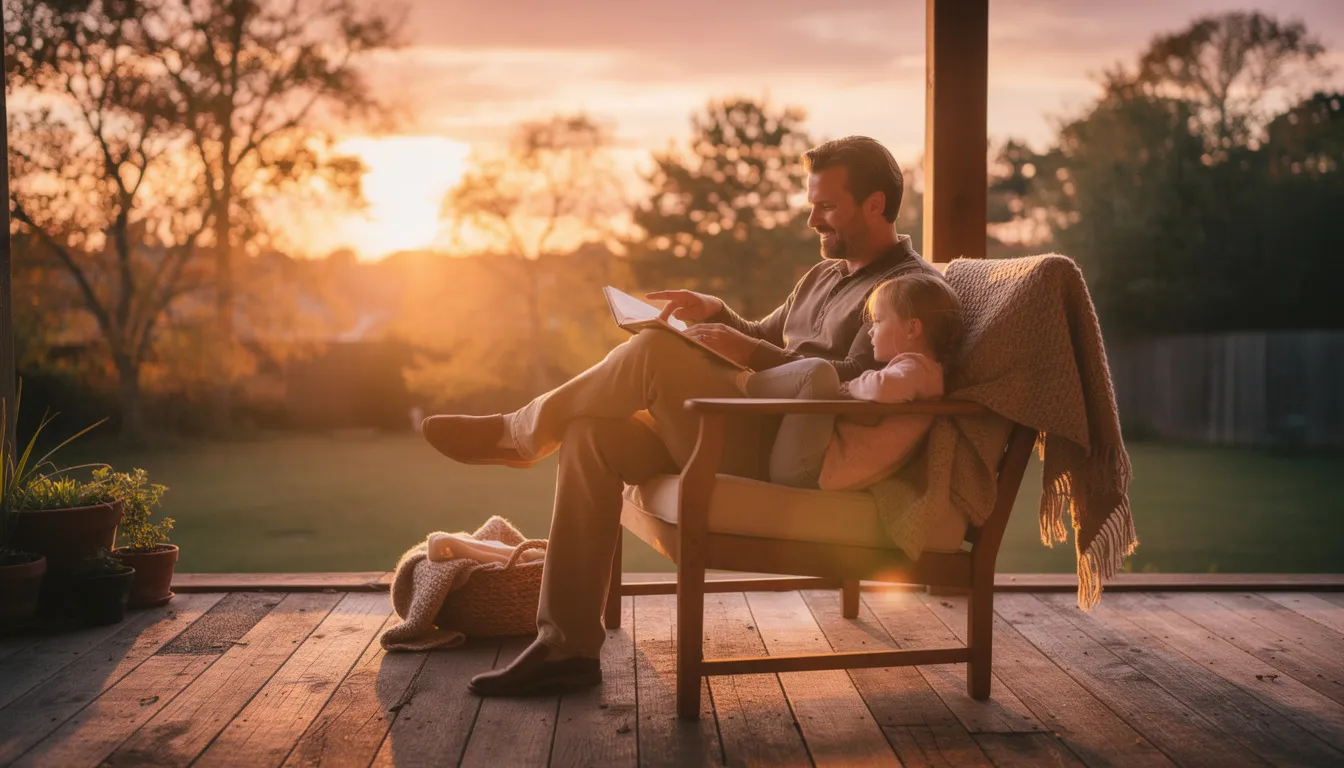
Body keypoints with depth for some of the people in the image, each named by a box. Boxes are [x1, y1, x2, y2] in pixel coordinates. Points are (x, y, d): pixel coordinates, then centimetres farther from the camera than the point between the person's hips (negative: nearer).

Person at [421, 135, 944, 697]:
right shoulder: (824, 275, 27)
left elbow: (855, 385, -16)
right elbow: (765, 340, 31)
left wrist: (752, 353, -18)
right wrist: (717, 315, 11)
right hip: (754, 435, 9)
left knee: (655, 351, -24)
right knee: (592, 435, -9)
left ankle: (518, 434, -2)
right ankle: (567, 646, -11)